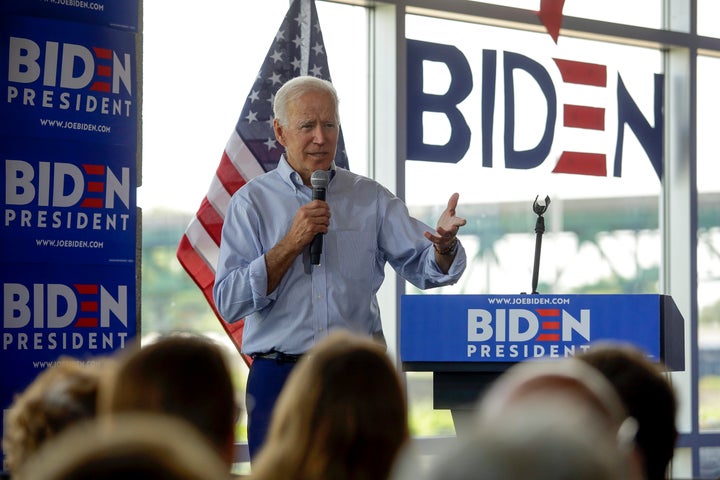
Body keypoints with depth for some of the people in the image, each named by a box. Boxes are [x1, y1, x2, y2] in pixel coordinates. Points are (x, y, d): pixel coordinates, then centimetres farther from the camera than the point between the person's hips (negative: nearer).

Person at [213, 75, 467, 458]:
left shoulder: (371, 198, 9)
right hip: (280, 378, -1)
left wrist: (443, 246, -22)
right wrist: (292, 243, -14)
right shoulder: (252, 202, 2)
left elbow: (423, 268, 0)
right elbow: (229, 303, -7)